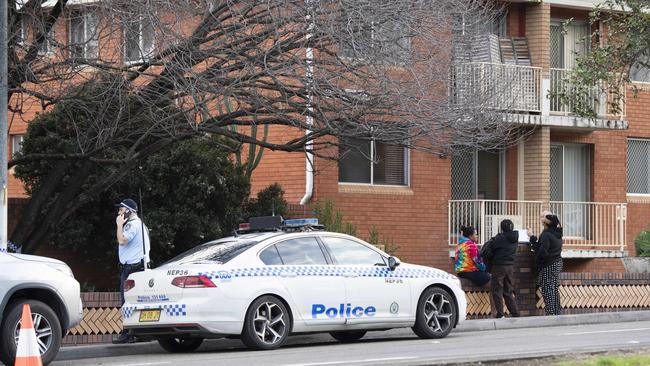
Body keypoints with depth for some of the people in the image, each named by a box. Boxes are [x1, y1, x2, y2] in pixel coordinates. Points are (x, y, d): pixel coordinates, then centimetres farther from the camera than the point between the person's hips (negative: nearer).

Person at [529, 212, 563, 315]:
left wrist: (533, 240, -18)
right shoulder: (557, 232, 7)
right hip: (557, 263, 9)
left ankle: (551, 314, -5)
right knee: (555, 290, 16)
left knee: (548, 291, -5)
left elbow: (543, 252, -24)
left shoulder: (546, 235, -21)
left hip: (548, 266, -9)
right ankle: (557, 312, 22)